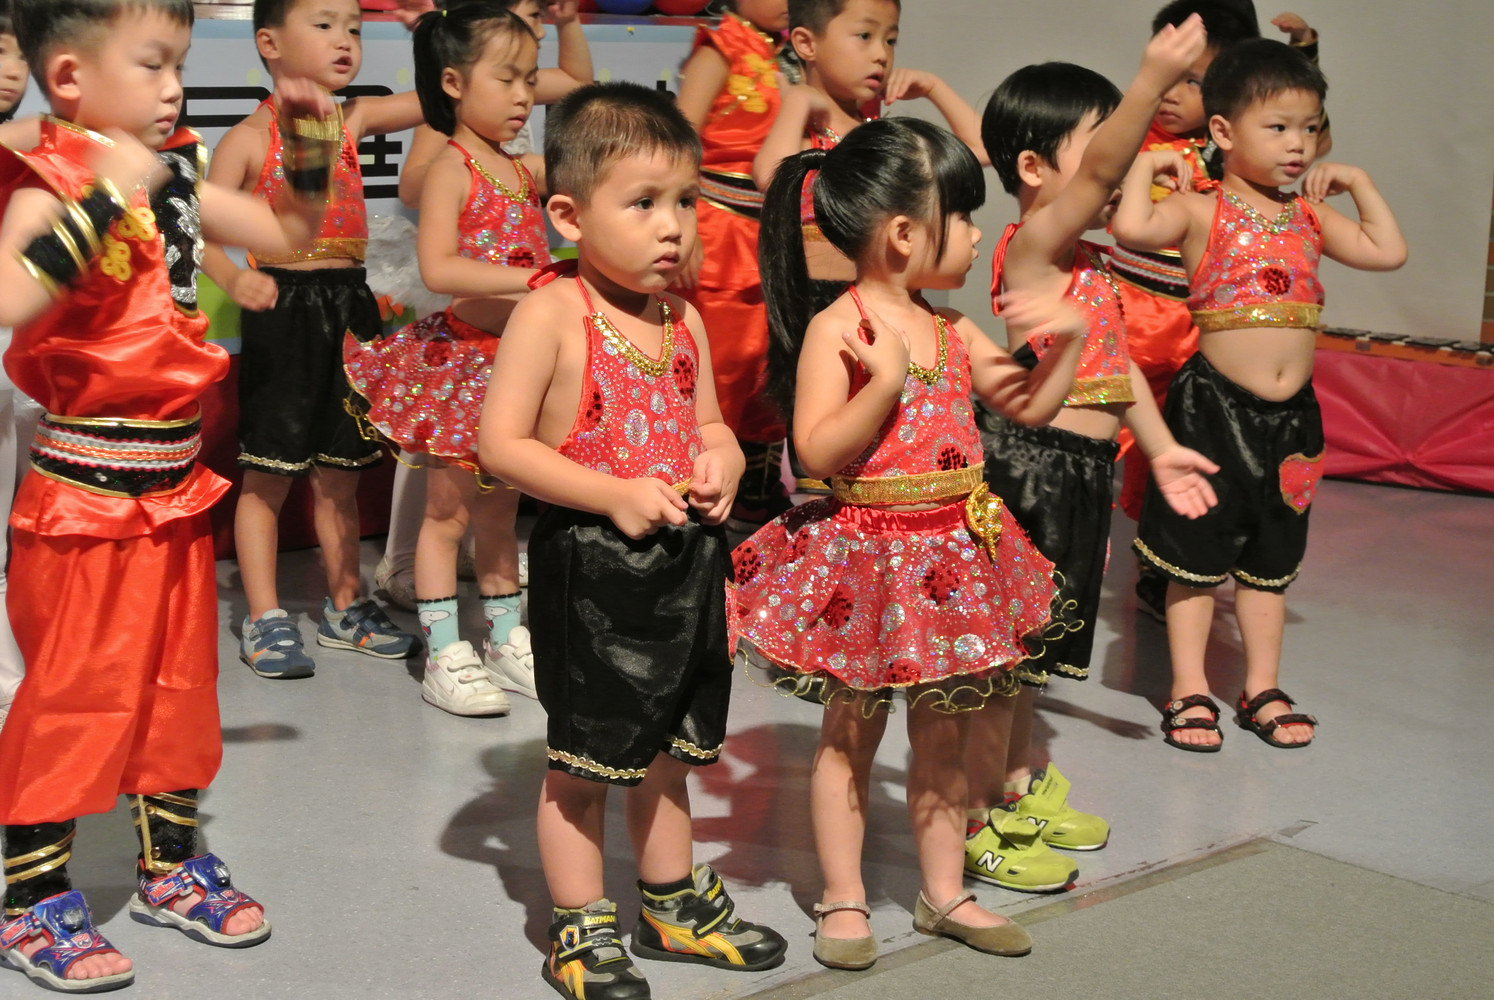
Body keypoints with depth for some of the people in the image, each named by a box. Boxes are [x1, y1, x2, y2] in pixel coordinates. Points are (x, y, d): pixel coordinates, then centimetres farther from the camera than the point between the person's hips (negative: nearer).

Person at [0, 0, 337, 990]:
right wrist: (107, 196, -37)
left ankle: (171, 866, 34)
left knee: (180, 678, 17)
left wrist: (307, 144, 8)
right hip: (84, 492, -8)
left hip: (175, 485, 8)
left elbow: (286, 233, 21)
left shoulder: (172, 180, 6)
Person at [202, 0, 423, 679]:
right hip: (284, 310, -5)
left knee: (339, 475, 15)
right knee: (266, 477, 2)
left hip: (349, 307, 5)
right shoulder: (250, 138, -7)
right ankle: (265, 620, 11)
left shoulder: (355, 120, 7)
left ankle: (344, 608, 27)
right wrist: (234, 279, -30)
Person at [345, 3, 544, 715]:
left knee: (498, 511, 16)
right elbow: (438, 269, -25)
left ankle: (506, 643, 26)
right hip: (459, 359, -7)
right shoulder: (451, 169, -14)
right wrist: (533, 279, -28)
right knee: (448, 512, 3)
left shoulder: (524, 169, 8)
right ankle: (444, 656, 10)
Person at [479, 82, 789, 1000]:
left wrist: (724, 460, -3)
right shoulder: (552, 313, -13)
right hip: (589, 566, -6)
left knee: (669, 744, 20)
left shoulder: (683, 320, 7)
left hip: (684, 558, 7)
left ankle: (672, 904, 37)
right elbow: (501, 444, -17)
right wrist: (618, 495, -21)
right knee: (585, 757, 4)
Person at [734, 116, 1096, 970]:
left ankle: (944, 893, 28)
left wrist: (1070, 339, 0)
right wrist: (885, 382, -28)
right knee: (852, 733, 7)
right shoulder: (835, 330, -15)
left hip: (952, 560, 7)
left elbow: (1030, 406, 14)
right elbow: (818, 451, -20)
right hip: (864, 561, -6)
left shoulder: (952, 331, 6)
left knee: (944, 735, 15)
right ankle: (844, 900, 20)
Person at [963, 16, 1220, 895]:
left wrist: (1160, 448, 20)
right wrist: (1156, 80, -37)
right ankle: (974, 822, 8)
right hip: (1029, 464, -10)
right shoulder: (1033, 245, -13)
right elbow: (1100, 169, -29)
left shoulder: (1090, 264, 15)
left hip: (1083, 470, 10)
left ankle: (1018, 782, 37)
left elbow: (1119, 366, 22)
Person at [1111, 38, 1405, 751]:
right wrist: (1147, 164, -12)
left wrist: (1357, 182, 12)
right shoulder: (1202, 212, -7)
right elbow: (1130, 227, -24)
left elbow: (1389, 252, 11)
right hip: (1213, 405, -5)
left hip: (1291, 416, 5)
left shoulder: (1311, 216, 10)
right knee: (1197, 556, 4)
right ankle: (1189, 692, 15)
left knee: (1270, 558, 15)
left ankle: (1262, 691, 25)